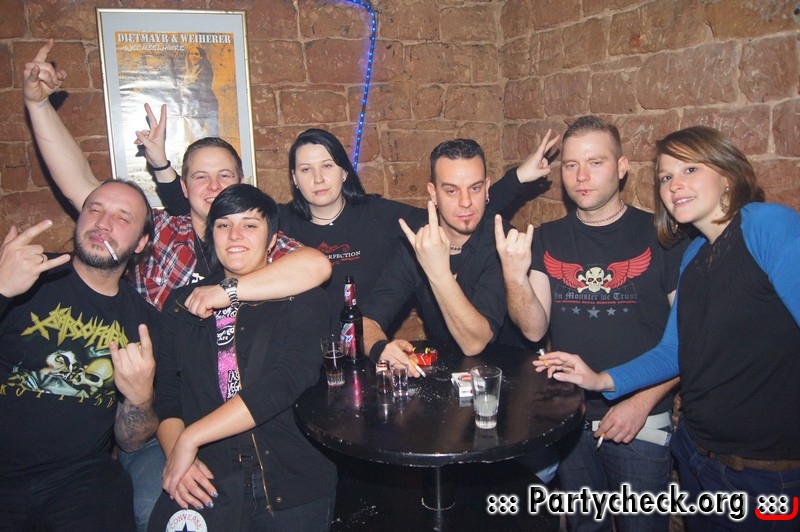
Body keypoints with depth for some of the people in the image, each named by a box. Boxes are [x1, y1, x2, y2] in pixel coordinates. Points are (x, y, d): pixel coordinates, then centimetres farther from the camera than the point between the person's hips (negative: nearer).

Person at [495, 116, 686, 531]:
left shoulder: (660, 235, -9)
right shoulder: (546, 239, 1)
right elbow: (534, 329, -9)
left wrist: (643, 402, -14)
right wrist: (514, 275, -26)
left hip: (641, 422, -3)